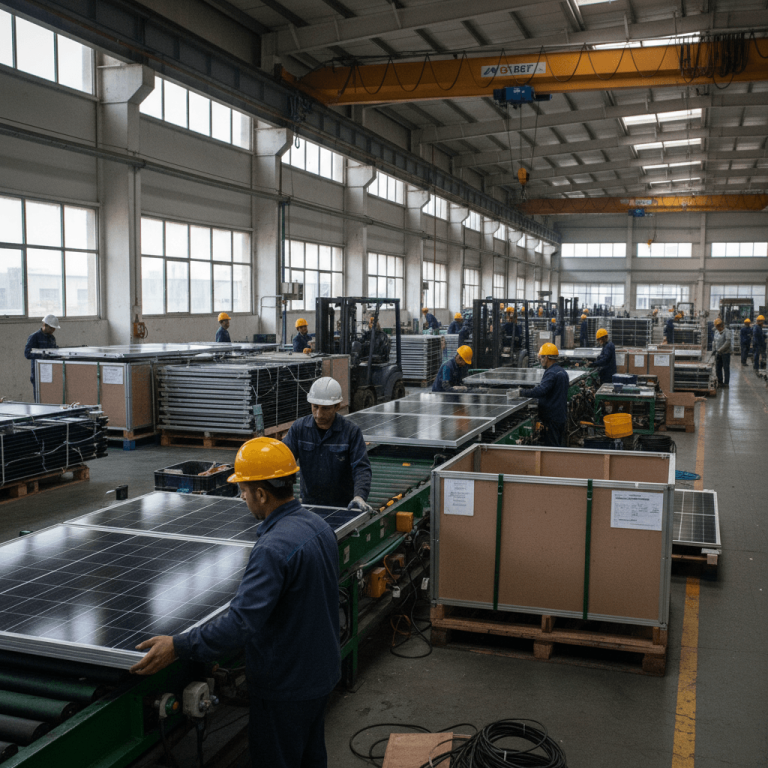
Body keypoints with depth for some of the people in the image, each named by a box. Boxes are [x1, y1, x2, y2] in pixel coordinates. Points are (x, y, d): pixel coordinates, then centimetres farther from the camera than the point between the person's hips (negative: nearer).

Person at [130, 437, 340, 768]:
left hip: (285, 685, -9)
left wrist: (178, 646, -28)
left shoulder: (273, 548, -31)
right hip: (321, 673, 9)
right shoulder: (318, 525, -1)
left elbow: (241, 622, -34)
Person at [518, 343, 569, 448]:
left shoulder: (551, 373, -18)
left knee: (551, 448, -5)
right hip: (561, 416, 10)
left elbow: (540, 391, -30)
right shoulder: (562, 372, 14)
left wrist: (522, 392, -20)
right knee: (558, 446, 15)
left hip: (551, 418, -10)